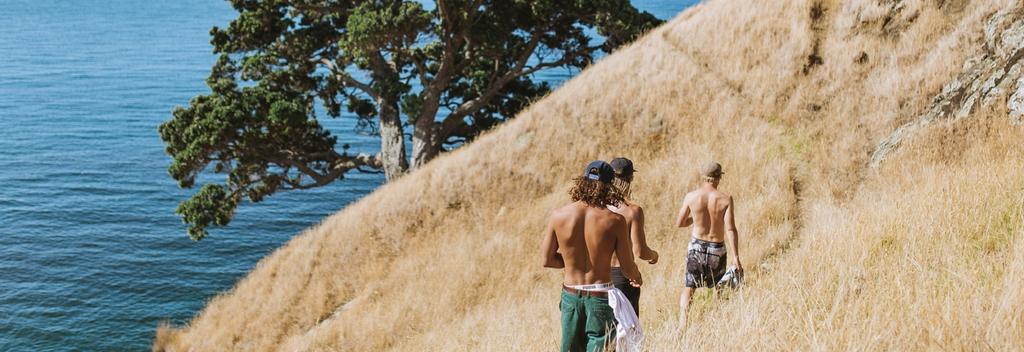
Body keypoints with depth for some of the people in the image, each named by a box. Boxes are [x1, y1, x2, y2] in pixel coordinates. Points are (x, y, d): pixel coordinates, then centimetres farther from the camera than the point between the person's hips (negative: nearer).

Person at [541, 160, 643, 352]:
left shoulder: (559, 215, -7)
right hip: (600, 297, -3)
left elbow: (547, 260, 2)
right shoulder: (615, 220, -13)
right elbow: (628, 269, -5)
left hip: (570, 295, 3)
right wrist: (637, 278, 18)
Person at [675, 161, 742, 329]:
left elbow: (679, 223, 2)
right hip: (717, 248, 0)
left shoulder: (691, 196, -7)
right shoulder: (725, 199, -11)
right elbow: (730, 229, -16)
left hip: (697, 246, 0)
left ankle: (682, 322, -5)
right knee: (718, 287, 21)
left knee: (689, 287, 10)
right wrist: (735, 257, -16)